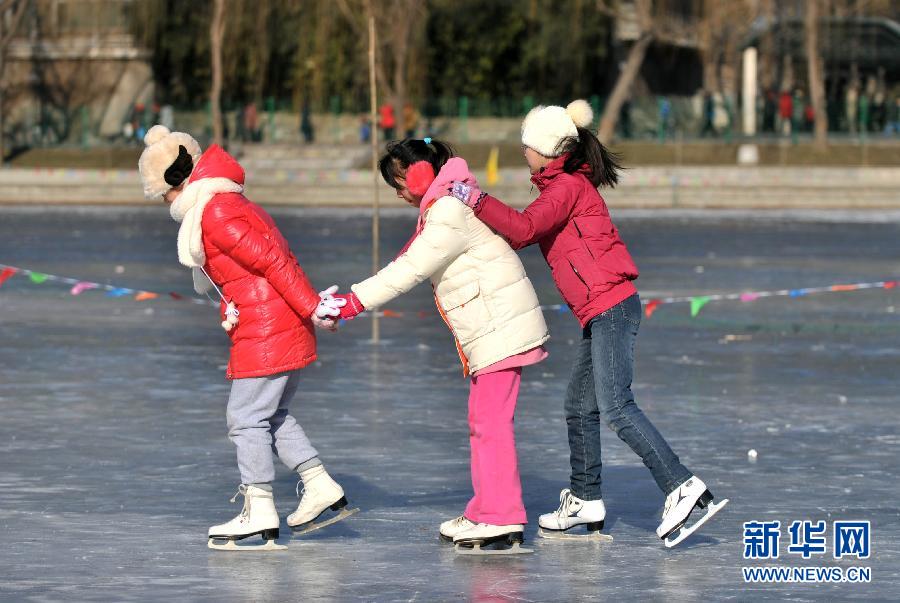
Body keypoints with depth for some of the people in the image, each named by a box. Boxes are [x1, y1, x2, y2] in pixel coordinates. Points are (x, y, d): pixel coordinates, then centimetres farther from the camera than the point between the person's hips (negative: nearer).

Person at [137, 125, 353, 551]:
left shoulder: (215, 215, -15)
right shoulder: (232, 205, 16)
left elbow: (273, 261, -19)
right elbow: (277, 260, 15)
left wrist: (310, 307, -17)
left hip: (265, 336, -10)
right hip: (287, 331, 10)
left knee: (246, 417, -3)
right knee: (272, 413, 20)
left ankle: (260, 512, -1)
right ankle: (320, 487, 21)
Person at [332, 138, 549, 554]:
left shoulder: (450, 213, -18)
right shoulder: (440, 208, 15)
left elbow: (409, 271, -22)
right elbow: (407, 266, 16)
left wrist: (354, 302, -20)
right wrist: (349, 298, 7)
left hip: (501, 327, -11)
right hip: (490, 331, 11)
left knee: (491, 422, -9)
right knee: (482, 422, 14)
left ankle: (503, 521, -8)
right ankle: (486, 512, 19)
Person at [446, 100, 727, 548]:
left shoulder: (568, 186, -10)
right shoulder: (563, 186, 20)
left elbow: (523, 228, -23)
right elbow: (524, 234, 21)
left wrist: (475, 200, -17)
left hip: (610, 306, -10)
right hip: (601, 313, 10)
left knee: (616, 409, -16)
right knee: (580, 406, 15)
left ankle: (683, 489, -20)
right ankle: (585, 501, 24)